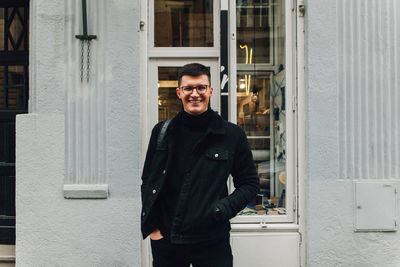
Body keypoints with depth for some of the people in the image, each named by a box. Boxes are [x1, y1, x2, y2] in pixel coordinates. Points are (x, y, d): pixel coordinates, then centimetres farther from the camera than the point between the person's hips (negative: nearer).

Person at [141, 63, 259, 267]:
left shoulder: (232, 135, -1)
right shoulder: (162, 133, 4)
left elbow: (250, 183, 6)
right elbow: (148, 182, 11)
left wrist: (227, 206, -12)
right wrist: (152, 227, 3)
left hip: (213, 242, -1)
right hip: (166, 241, 2)